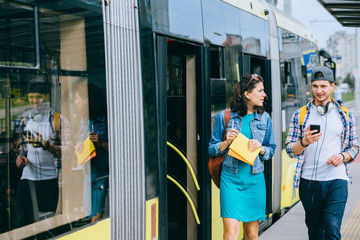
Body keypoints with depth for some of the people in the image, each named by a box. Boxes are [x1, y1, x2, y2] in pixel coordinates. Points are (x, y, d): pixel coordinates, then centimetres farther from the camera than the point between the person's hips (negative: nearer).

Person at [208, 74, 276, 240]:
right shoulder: (224, 117, 2)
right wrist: (226, 143, -14)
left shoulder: (264, 118, 9)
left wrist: (260, 147, -7)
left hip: (255, 179, 3)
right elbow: (211, 149, 6)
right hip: (230, 178, -3)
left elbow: (271, 149, 14)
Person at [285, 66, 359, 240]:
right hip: (308, 182, 1)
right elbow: (290, 150, 6)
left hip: (336, 181, -1)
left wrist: (342, 156, -8)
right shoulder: (301, 115, 7)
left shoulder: (344, 115, 8)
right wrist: (304, 142, -15)